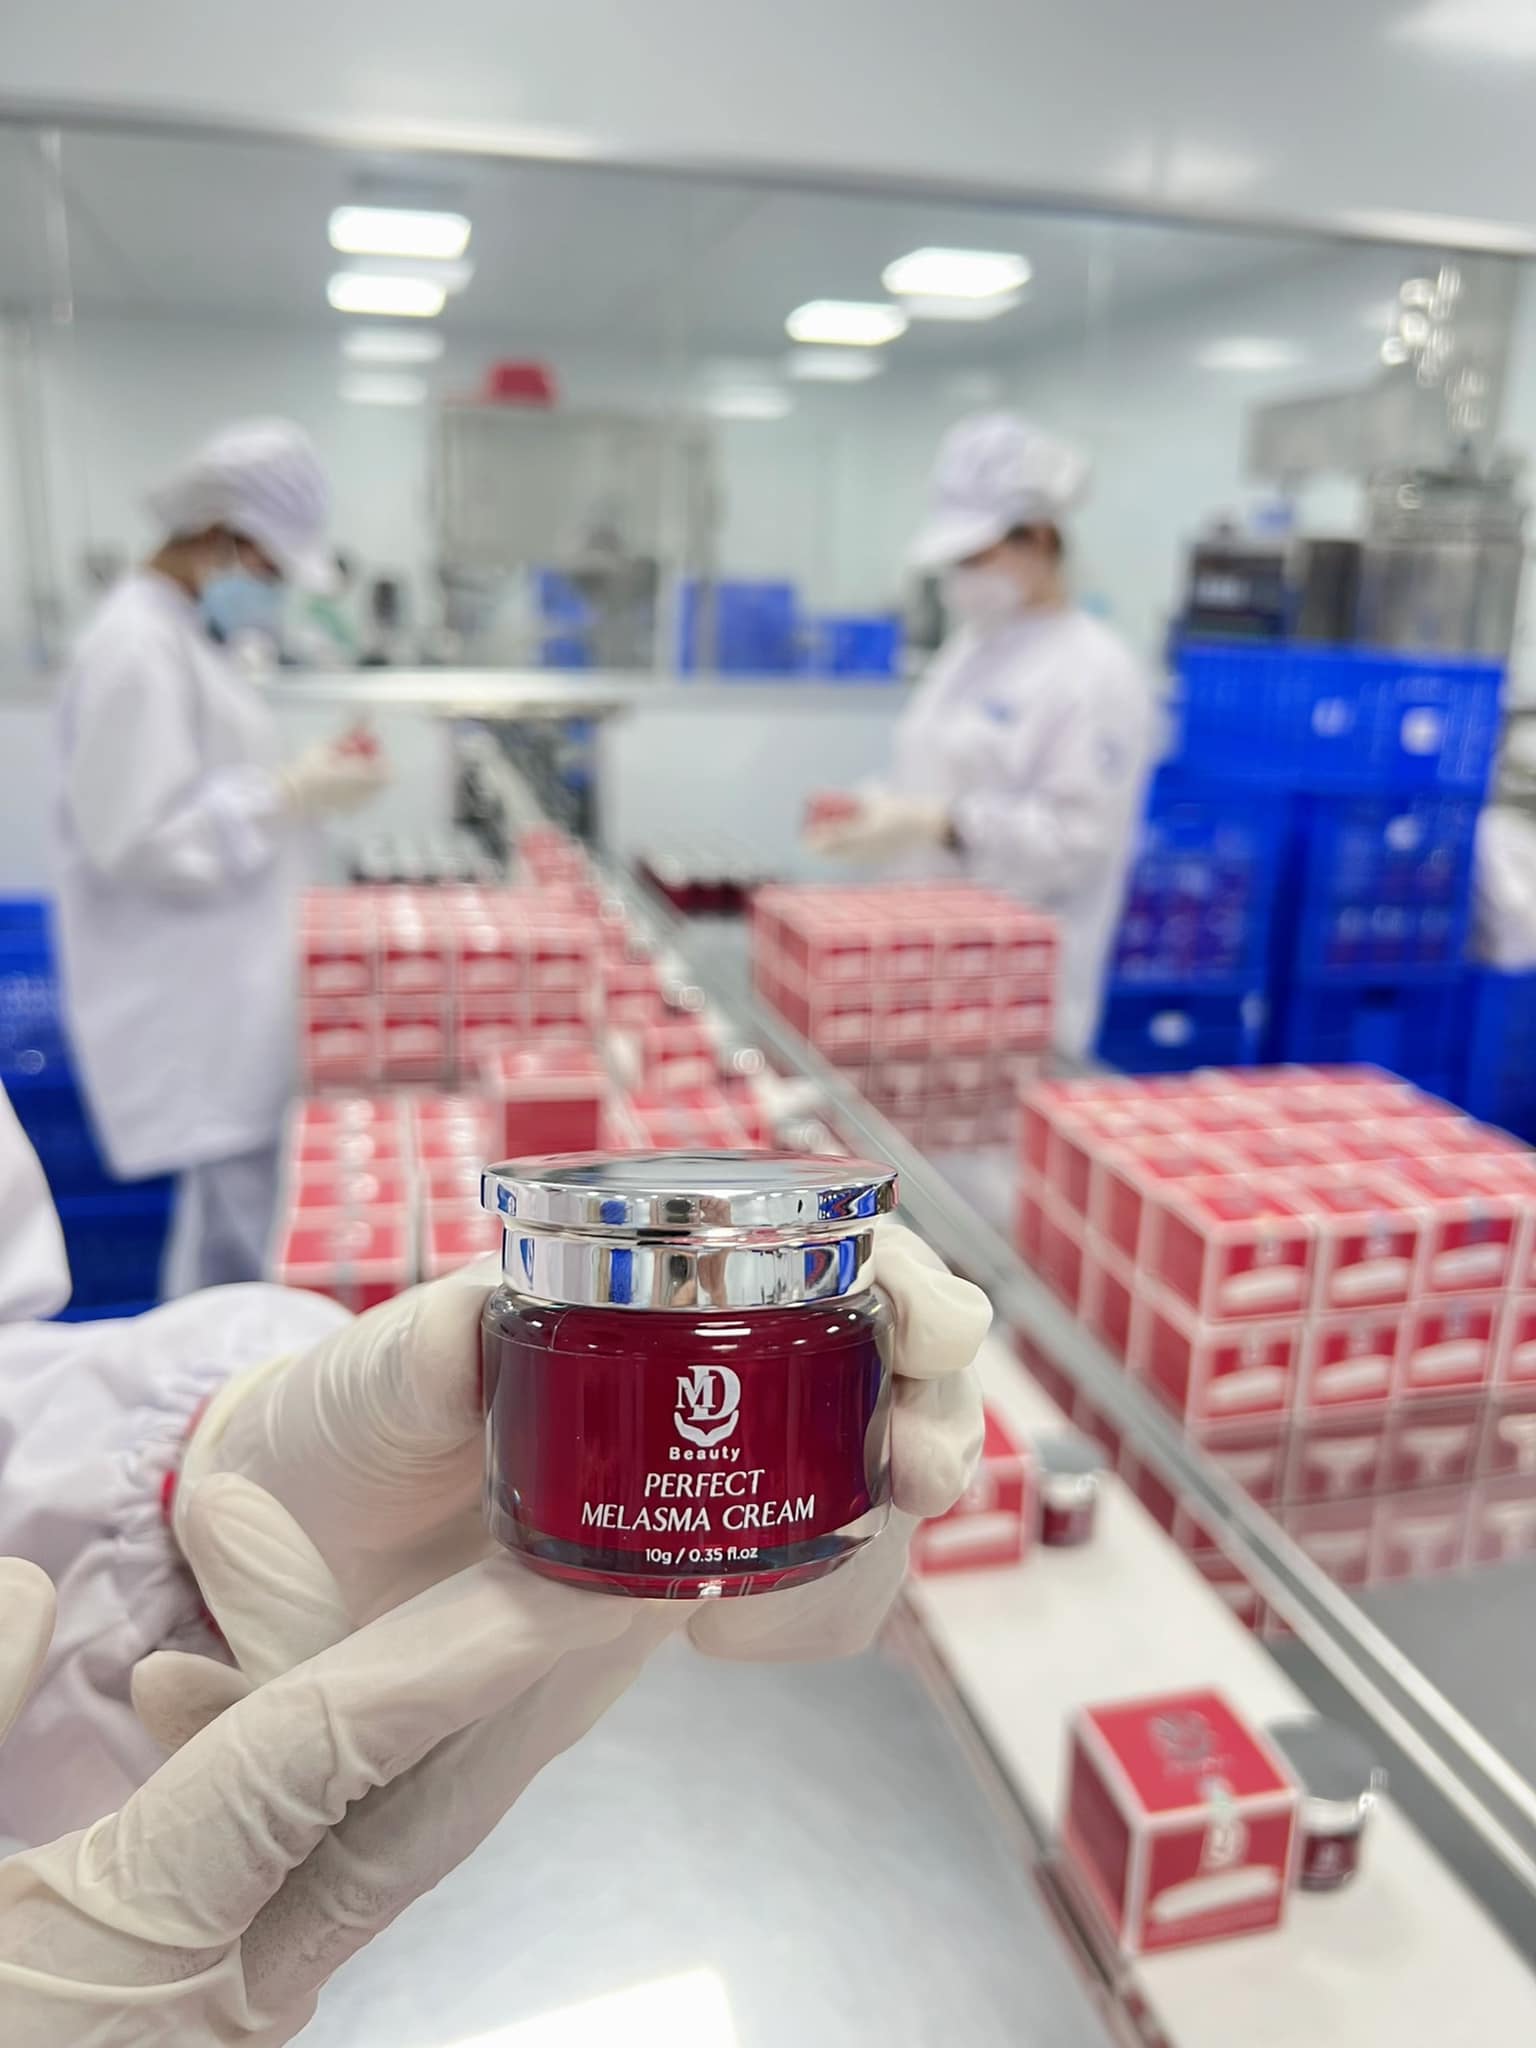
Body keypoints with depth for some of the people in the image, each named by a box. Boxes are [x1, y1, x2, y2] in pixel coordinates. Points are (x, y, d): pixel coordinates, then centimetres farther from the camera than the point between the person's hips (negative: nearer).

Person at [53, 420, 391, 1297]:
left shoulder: (187, 636, 15)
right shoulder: (136, 652, -16)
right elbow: (141, 841, -21)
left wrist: (302, 778, 8)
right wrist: (296, 795, -18)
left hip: (224, 996, 10)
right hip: (194, 1009, -10)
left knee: (236, 1207, 14)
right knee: (239, 1232, -6)